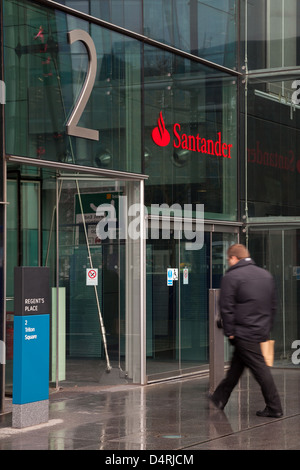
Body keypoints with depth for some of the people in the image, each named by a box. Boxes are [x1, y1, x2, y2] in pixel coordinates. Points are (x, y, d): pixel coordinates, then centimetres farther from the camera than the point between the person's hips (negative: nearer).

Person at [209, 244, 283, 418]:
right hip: (262, 331, 8)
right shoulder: (266, 275, 12)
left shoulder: (231, 276, -11)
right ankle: (220, 398, 28)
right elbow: (273, 305, 16)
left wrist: (229, 331, -6)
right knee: (236, 366, 17)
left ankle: (274, 408, 0)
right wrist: (267, 328, 21)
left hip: (244, 333, -8)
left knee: (260, 369, -3)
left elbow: (226, 307, -14)